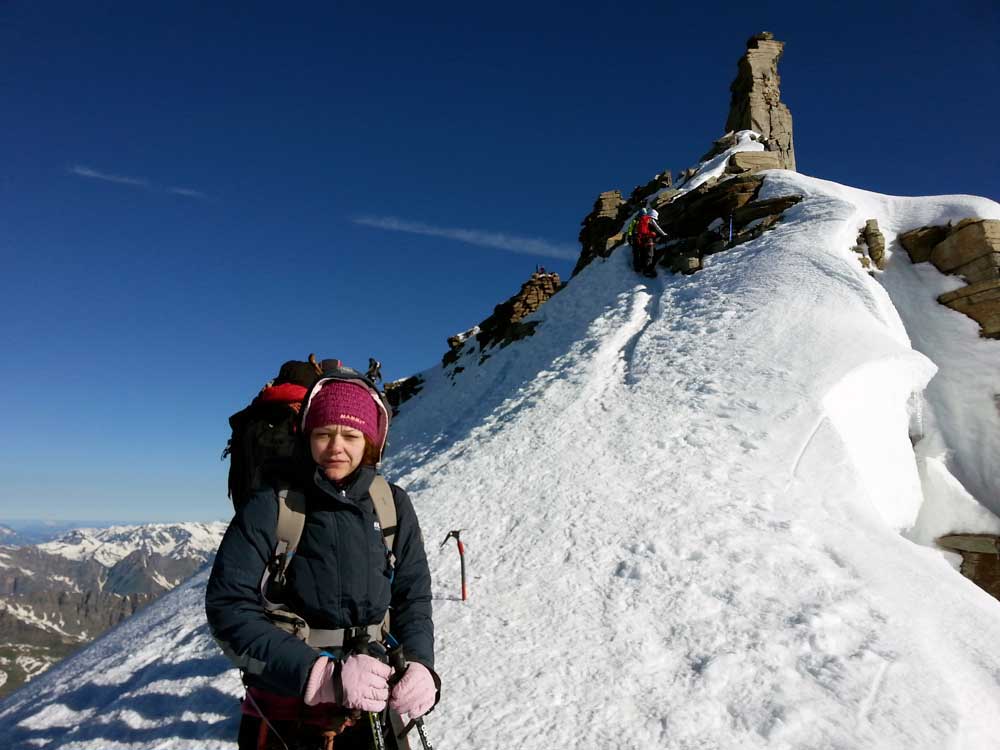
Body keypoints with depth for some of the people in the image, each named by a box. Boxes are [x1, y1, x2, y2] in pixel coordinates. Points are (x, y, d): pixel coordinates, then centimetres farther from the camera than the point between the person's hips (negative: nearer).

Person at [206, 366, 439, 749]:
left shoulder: (393, 506, -5)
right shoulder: (270, 507, -13)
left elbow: (413, 597, 0)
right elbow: (229, 608, -17)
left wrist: (420, 666, -17)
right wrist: (319, 675, -25)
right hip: (285, 719, -2)